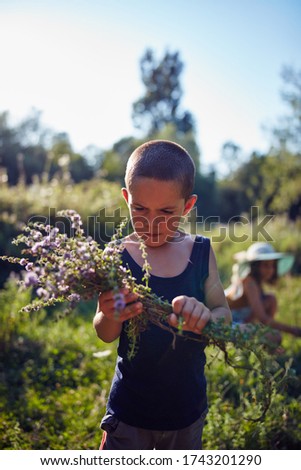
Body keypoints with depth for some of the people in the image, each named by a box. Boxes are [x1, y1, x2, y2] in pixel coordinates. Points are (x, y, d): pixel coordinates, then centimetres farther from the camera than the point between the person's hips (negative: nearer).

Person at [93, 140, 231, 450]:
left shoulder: (201, 253, -8)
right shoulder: (118, 256, -14)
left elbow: (225, 315, -6)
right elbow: (105, 335, -12)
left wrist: (205, 317, -29)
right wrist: (110, 316, -35)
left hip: (187, 407, 3)